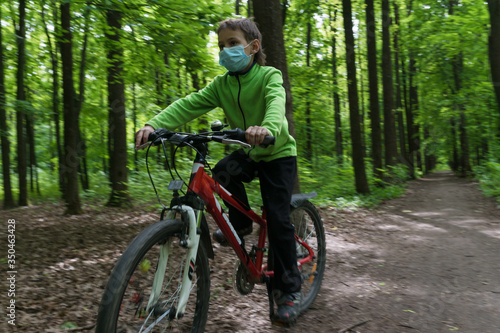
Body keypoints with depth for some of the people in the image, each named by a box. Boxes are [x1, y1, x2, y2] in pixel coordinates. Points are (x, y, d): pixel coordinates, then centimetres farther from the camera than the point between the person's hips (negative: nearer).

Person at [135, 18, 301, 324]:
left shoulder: (269, 76, -16)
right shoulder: (222, 84, -3)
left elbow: (276, 103, -38)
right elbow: (188, 105, -16)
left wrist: (268, 128, -62)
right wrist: (154, 124, -33)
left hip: (278, 153, -4)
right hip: (249, 152, 4)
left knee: (277, 218, -11)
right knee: (224, 171, -28)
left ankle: (289, 289, 5)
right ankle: (241, 223, 1)